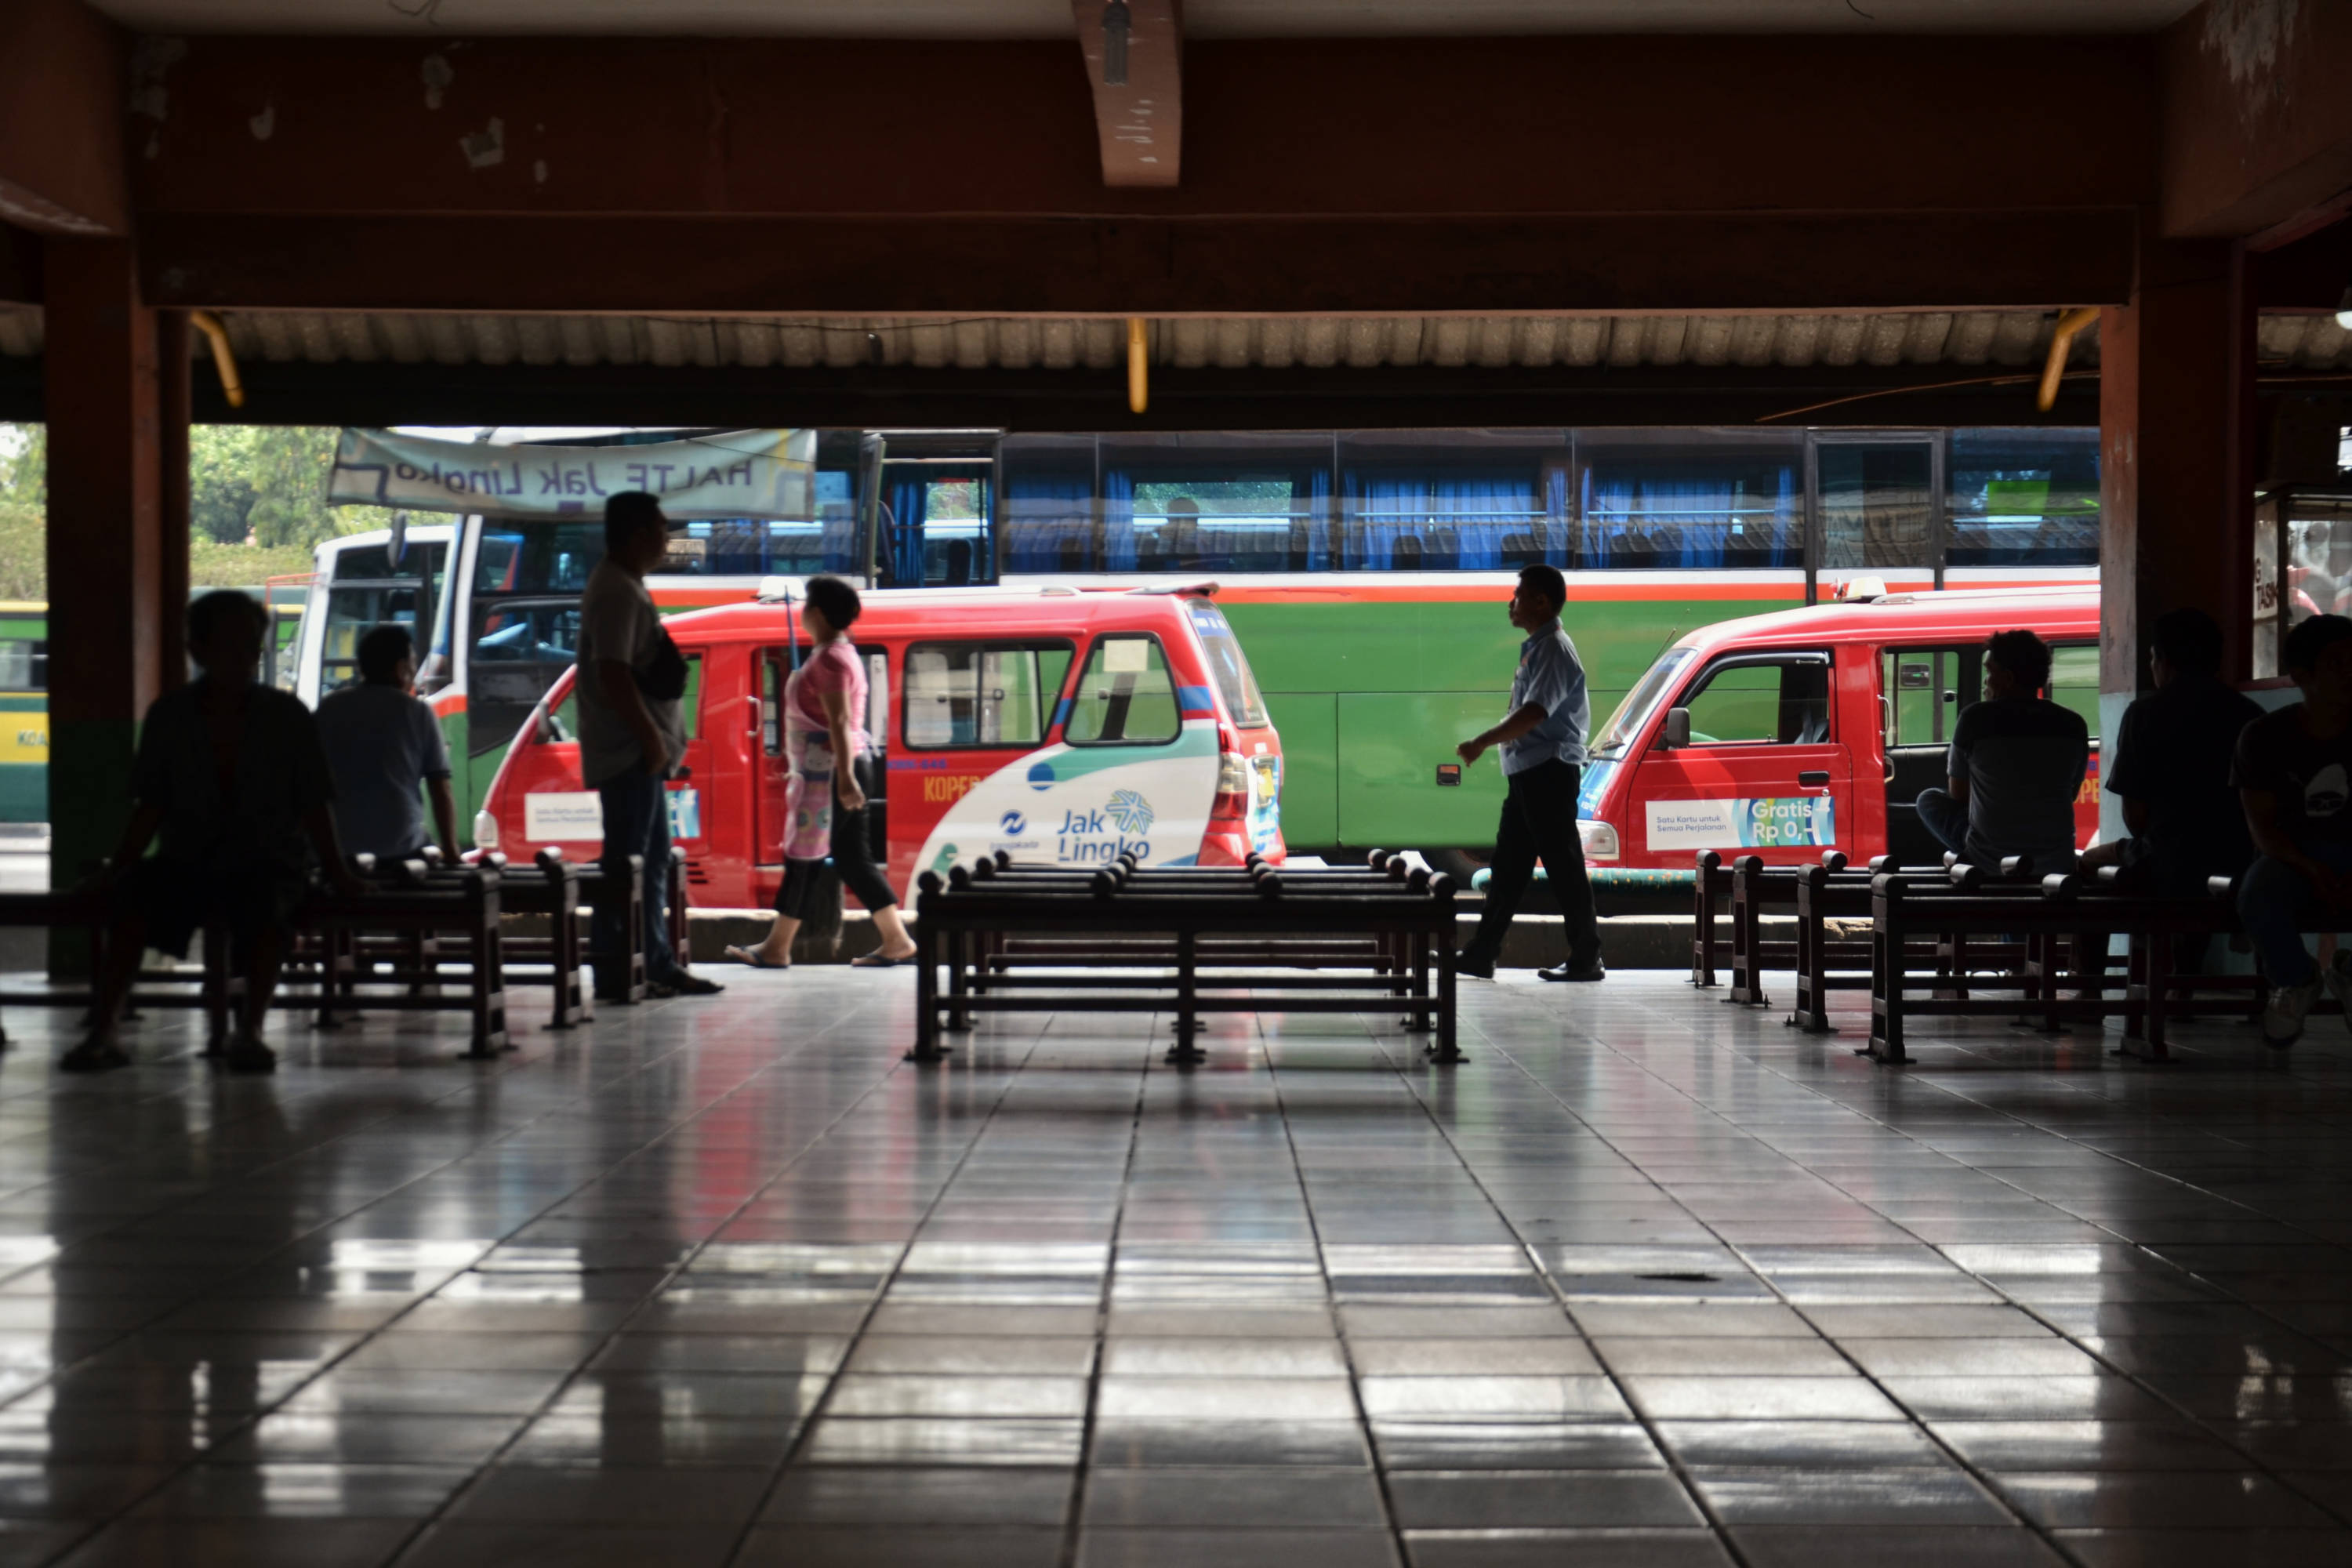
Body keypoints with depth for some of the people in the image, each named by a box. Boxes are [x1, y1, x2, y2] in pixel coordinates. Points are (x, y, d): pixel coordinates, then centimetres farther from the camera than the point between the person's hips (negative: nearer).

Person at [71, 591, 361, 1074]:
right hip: (187, 861, 2)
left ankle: (250, 1032, -33)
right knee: (132, 894, -29)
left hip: (270, 862, -1)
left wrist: (337, 873, -5)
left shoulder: (287, 716, 2)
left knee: (265, 905, -37)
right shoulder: (169, 716, 5)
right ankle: (103, 1031, -30)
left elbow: (313, 807, 3)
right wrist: (118, 866, -5)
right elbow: (151, 807, 7)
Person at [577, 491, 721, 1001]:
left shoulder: (626, 586, 17)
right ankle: (614, 975, -5)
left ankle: (657, 965, 21)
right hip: (628, 750, -11)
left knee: (654, 858, 15)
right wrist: (650, 738, -22)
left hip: (639, 750, 11)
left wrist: (657, 738, 20)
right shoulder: (615, 592, -16)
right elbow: (613, 673, -24)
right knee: (625, 863, -8)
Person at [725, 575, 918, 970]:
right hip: (840, 770, 10)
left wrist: (844, 778, -27)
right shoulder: (843, 654, 16)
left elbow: (839, 722, -22)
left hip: (828, 772, -10)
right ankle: (896, 940, 7)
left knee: (804, 859, -3)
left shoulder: (829, 659, -15)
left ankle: (776, 949, 4)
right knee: (853, 859, 9)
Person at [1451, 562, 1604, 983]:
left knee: (1563, 866, -5)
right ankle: (1481, 954, 15)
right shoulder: (1536, 648, 16)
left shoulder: (1553, 650, -15)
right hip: (1527, 773, 10)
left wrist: (1482, 743, -24)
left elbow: (1533, 714, -25)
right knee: (1508, 865, 11)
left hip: (1549, 771, -10)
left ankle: (1586, 959, 0)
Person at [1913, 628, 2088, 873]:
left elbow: (1959, 795, 5)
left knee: (1929, 799, 21)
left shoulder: (1977, 718, -9)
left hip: (1988, 863, -4)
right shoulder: (2073, 725, 0)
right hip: (2056, 864, 4)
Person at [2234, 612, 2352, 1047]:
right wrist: (2311, 870, -25)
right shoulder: (2265, 737, -3)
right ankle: (2295, 981, -1)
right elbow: (2262, 826, -6)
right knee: (2258, 899, -37)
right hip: (2291, 857, -1)